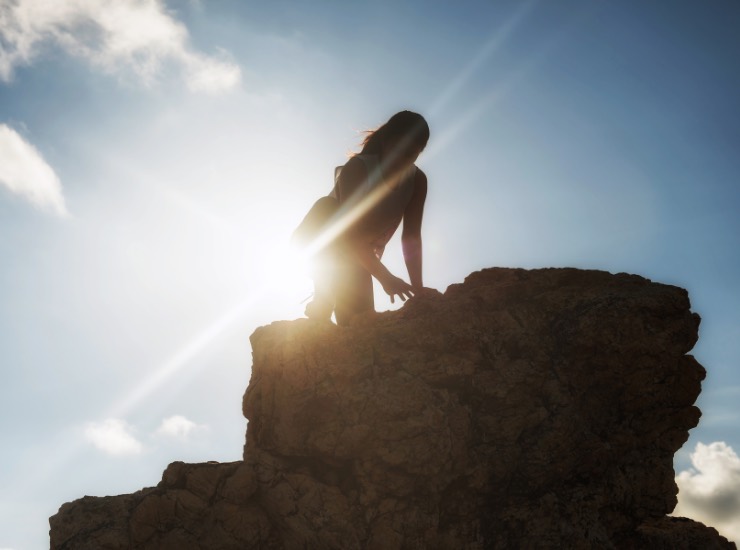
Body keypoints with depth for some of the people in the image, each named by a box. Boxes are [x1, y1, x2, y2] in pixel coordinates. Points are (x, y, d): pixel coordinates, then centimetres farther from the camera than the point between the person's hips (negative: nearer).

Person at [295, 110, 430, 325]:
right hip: (322, 240, -5)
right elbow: (350, 232, -35)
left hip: (360, 251, 5)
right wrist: (385, 277, -45)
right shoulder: (357, 168, -30)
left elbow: (411, 236, -17)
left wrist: (418, 287, -28)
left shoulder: (417, 181, -16)